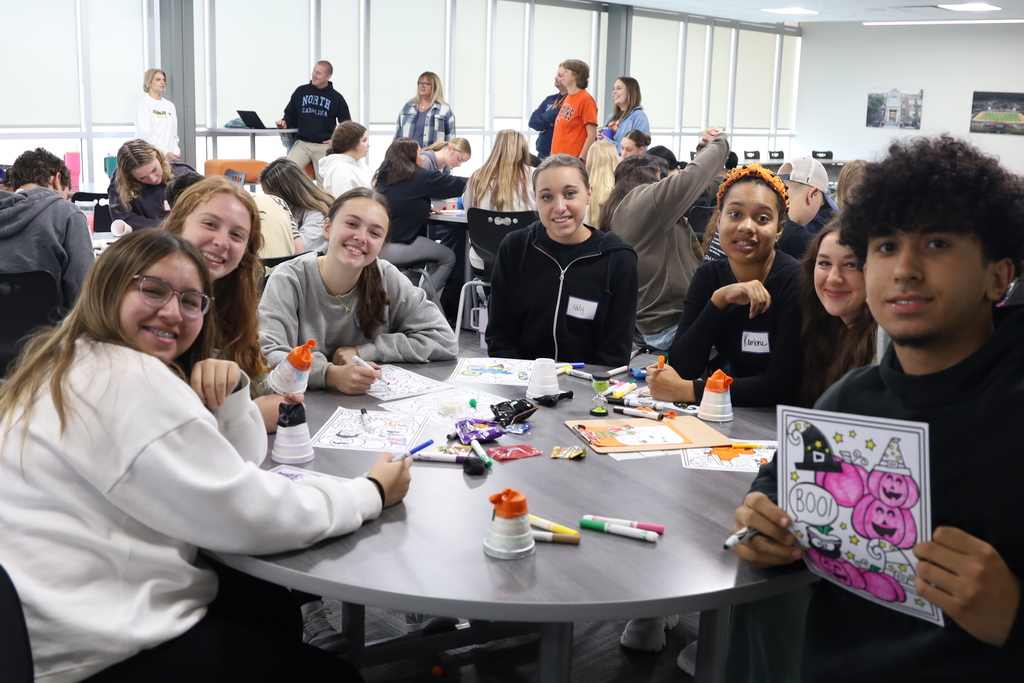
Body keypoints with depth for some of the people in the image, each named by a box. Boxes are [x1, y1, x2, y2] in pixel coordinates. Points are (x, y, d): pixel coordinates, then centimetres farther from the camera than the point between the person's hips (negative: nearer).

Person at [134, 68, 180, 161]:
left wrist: (176, 153, -1)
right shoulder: (143, 104, 0)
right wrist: (166, 152, -15)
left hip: (170, 157, 5)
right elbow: (146, 134, -10)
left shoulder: (170, 105, 18)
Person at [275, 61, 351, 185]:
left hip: (324, 146, -1)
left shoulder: (336, 98, 4)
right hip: (302, 143, 1)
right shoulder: (301, 92, 7)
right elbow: (291, 114, 15)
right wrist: (285, 122, -6)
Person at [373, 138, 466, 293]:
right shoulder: (419, 176, -6)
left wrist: (424, 207, 20)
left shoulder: (384, 176, 14)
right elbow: (459, 185, 1)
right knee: (448, 258, 11)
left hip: (376, 246, 8)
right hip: (395, 248, -7)